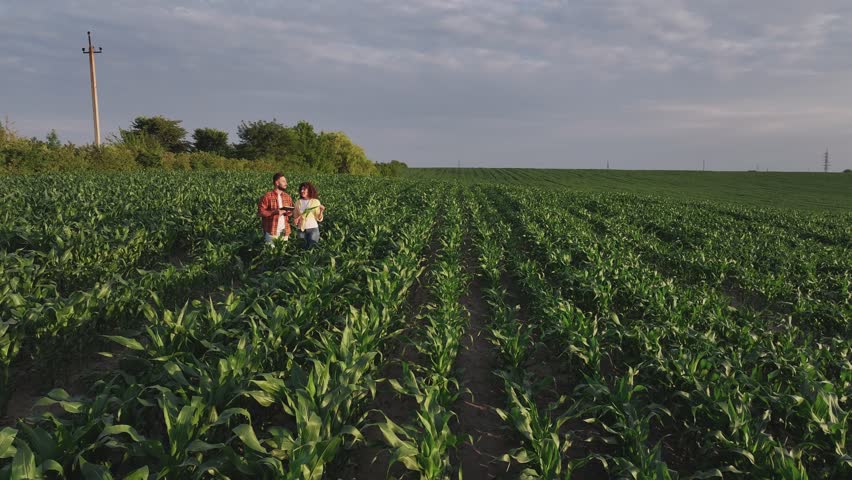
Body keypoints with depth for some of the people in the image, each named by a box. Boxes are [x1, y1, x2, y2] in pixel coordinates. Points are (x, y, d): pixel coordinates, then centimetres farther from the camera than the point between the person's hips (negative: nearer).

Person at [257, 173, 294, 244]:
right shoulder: (267, 196, -6)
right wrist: (274, 212, -21)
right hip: (271, 231, -5)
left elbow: (290, 211, 19)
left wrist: (288, 212, -5)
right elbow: (260, 212, -10)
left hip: (284, 231, 5)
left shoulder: (287, 197, 10)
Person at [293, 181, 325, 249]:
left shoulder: (316, 202, -1)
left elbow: (319, 219, -1)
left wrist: (321, 211, -18)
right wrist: (296, 220, -4)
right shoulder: (298, 202, 6)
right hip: (302, 230, 3)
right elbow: (295, 217, 17)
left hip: (313, 229, -2)